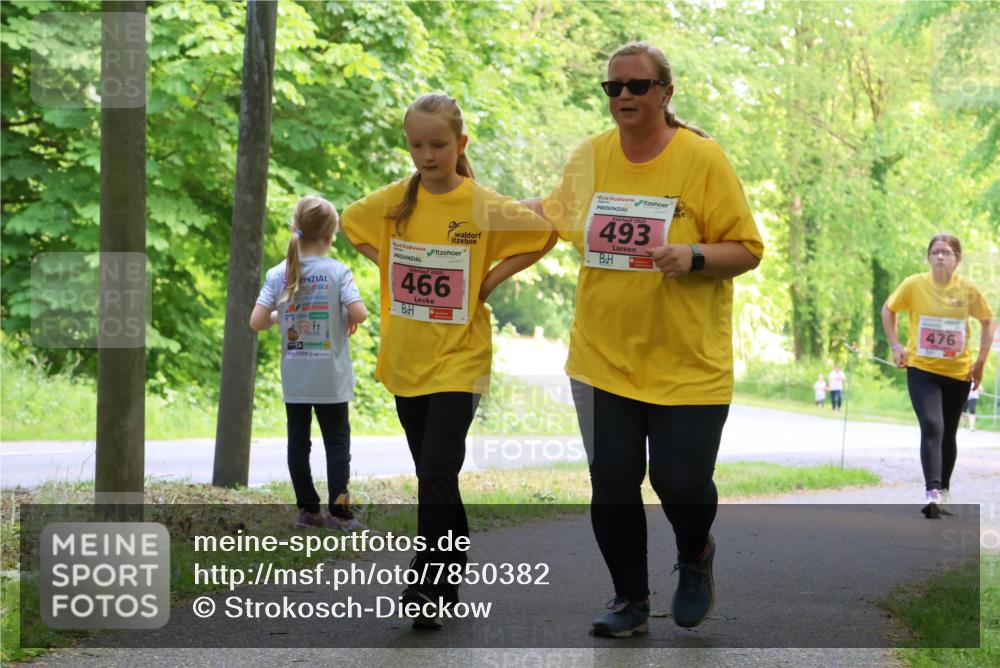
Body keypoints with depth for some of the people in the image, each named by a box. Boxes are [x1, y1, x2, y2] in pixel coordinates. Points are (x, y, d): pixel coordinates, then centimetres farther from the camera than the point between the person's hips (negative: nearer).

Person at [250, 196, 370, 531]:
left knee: (298, 441, 10)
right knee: (337, 441, 5)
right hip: (331, 378, -3)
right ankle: (339, 511, 0)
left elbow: (256, 322, -7)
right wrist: (351, 320, 1)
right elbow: (359, 312, -21)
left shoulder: (278, 274, -2)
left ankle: (308, 509, 13)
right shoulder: (337, 271, -10)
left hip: (293, 378, 3)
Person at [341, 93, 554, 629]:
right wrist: (385, 265, 7)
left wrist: (489, 280, -6)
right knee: (433, 474, 13)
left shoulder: (484, 206, -9)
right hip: (405, 359, 5)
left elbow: (543, 235, -1)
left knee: (438, 474, -14)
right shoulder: (394, 201, 2)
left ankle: (428, 585, -9)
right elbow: (351, 221, 20)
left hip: (458, 359, -4)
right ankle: (451, 579, 25)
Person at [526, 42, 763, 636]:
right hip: (603, 359, 4)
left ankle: (696, 558, 32)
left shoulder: (703, 158, -8)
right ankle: (631, 600, 23)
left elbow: (747, 250, -7)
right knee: (612, 486, 3)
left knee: (681, 482, -3)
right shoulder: (590, 157, 4)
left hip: (687, 363, -3)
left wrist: (693, 257, -25)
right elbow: (554, 211, 25)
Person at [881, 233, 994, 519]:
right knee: (932, 427, -20)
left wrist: (981, 359, 2)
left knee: (948, 433, 13)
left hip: (958, 372, 2)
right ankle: (931, 492, -25)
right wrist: (896, 346, -2)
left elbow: (987, 320, 8)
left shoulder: (968, 290, -7)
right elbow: (888, 310, 6)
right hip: (922, 370, -2)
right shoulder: (914, 285, -9)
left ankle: (944, 489, 32)